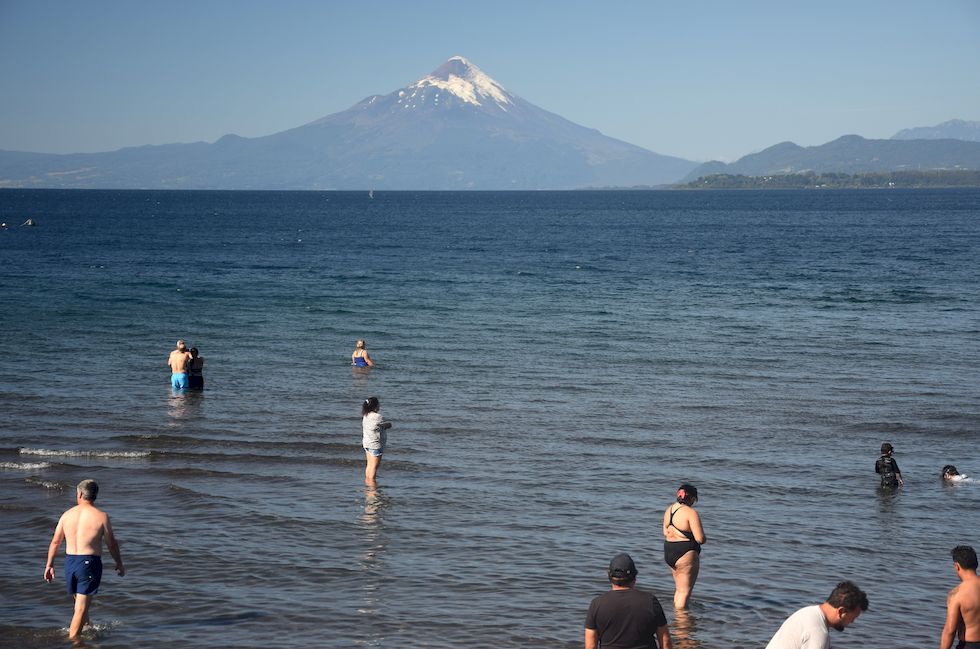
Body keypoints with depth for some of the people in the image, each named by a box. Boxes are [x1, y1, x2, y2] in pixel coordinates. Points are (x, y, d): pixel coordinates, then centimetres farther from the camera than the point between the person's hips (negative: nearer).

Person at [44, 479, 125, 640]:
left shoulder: (67, 514, 4)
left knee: (79, 602, 23)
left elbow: (55, 542, 8)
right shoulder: (101, 516, -7)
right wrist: (119, 565, 13)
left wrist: (49, 565, 18)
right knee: (82, 607, -2)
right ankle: (72, 639, -5)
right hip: (89, 562, -5)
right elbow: (112, 544, 0)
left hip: (69, 561, 5)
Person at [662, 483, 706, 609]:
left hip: (668, 552, 8)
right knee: (684, 592, 1)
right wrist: (703, 539, 2)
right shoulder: (691, 513, -17)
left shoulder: (669, 510, 7)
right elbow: (700, 539, -19)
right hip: (686, 554, -8)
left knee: (679, 589, 22)